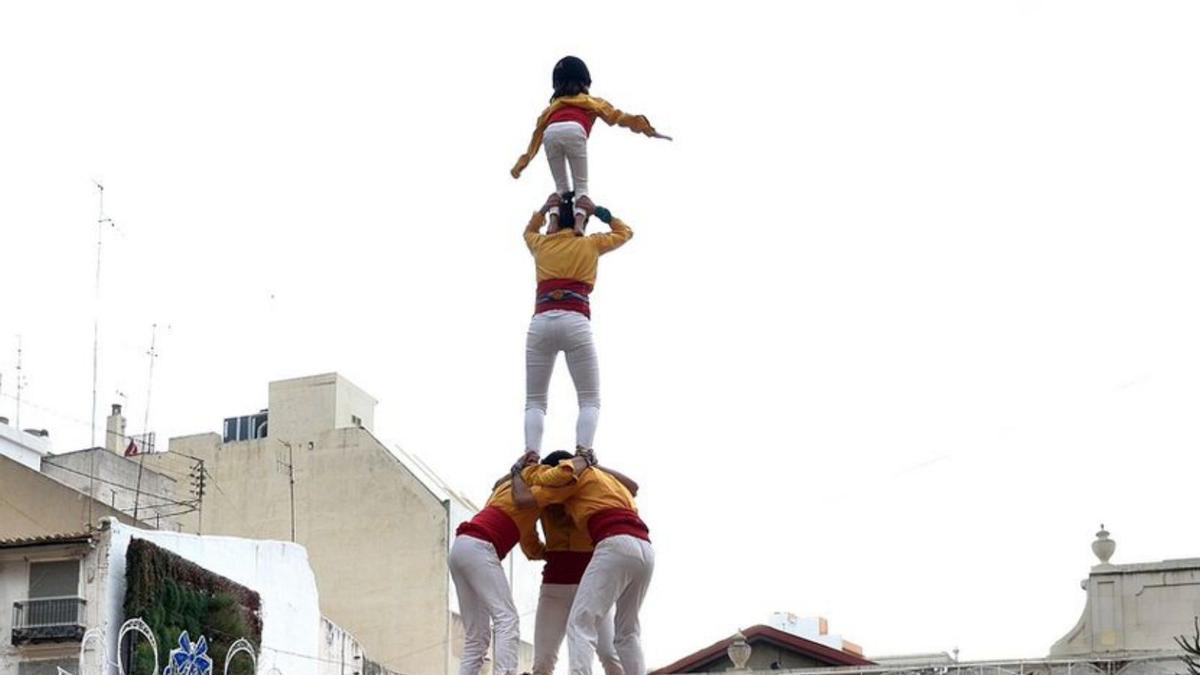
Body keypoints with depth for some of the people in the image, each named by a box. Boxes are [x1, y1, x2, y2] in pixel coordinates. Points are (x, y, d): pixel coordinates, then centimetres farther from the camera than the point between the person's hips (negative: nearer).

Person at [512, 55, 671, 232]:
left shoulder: (553, 106, 41)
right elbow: (618, 116, 31)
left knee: (561, 187, 17)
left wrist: (523, 162, 38)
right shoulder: (591, 102, 35)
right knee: (581, 185, 6)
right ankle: (579, 221, -21)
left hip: (551, 133, 2)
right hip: (574, 131, -2)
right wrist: (648, 130, 32)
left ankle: (553, 220, -8)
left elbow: (538, 133, 37)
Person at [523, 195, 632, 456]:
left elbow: (529, 230, 48)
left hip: (541, 322, 2)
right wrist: (599, 211, 36)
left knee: (534, 402, 3)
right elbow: (625, 232, 36)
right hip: (575, 322, -1)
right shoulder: (590, 245, 18)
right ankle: (583, 452, -26)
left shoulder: (541, 244, 22)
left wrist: (544, 208, 49)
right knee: (590, 401, 0)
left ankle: (531, 454, -22)